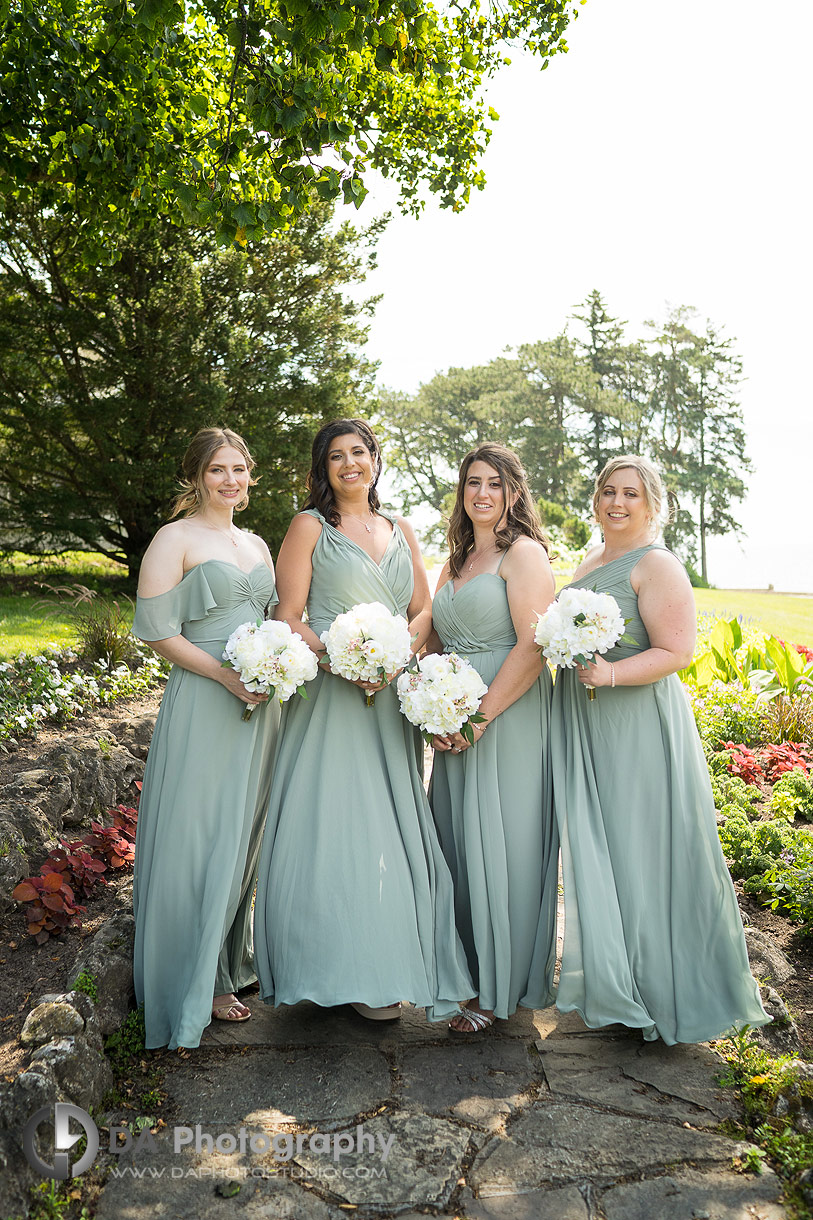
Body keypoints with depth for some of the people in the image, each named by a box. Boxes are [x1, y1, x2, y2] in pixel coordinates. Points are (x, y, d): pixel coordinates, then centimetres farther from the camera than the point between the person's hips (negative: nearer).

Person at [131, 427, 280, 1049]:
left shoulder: (257, 544, 16)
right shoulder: (175, 539, -5)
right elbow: (155, 628, -11)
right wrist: (227, 674, -19)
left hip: (261, 702, 7)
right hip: (204, 707, -6)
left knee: (245, 834, 15)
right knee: (203, 840, 2)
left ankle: (236, 958, 33)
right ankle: (201, 982, 20)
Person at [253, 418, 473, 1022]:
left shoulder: (401, 531, 15)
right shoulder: (311, 526, 3)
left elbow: (424, 611, 11)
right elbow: (289, 617, -4)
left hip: (391, 698, 4)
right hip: (329, 694, -4)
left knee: (393, 827, 7)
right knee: (336, 823, -3)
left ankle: (391, 964, 20)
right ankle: (347, 970, 10)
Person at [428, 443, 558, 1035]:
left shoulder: (524, 553, -7)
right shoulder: (455, 563, 17)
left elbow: (533, 646, -16)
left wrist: (481, 716, -19)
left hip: (508, 716, -7)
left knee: (500, 844, 0)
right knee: (457, 844, 13)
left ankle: (499, 988, 16)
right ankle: (466, 965, 30)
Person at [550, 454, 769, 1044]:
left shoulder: (657, 564, -9)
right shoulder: (590, 563, 16)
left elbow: (676, 652, -17)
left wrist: (611, 673, -28)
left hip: (640, 728, -8)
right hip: (584, 730, 8)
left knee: (641, 853, 1)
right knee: (595, 853, 14)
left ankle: (663, 990, 19)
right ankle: (610, 981, 31)